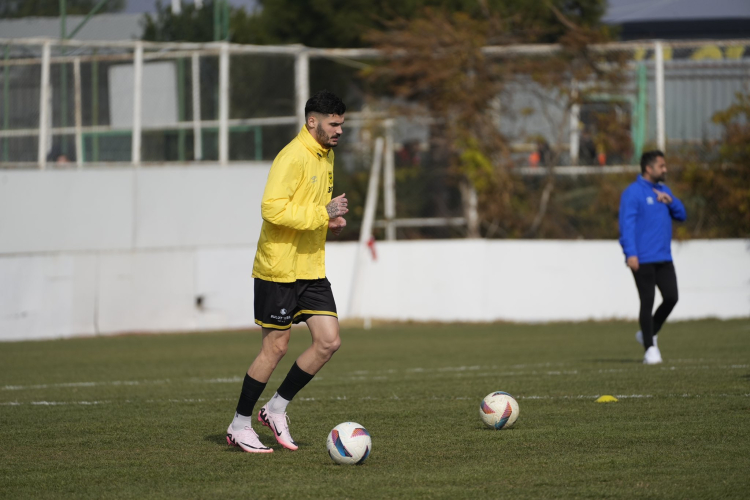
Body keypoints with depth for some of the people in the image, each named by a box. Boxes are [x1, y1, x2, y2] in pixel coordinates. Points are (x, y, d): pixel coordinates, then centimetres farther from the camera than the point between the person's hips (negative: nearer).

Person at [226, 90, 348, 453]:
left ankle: (277, 408, 14)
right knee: (275, 348, -3)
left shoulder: (326, 155, 13)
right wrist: (322, 214, -25)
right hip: (279, 269, -8)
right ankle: (240, 425, 10)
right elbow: (272, 208, -26)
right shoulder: (293, 157, -17)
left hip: (311, 269, 8)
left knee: (329, 342, 0)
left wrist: (330, 218, 7)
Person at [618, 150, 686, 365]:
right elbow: (627, 224, -13)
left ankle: (649, 333, 19)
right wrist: (631, 253, -21)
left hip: (664, 258, 7)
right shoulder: (633, 192, -7)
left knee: (671, 298, -1)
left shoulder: (663, 190, 16)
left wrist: (670, 201, -4)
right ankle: (650, 348, 2)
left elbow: (681, 215, 17)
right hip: (642, 260, -7)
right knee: (647, 302, -5)